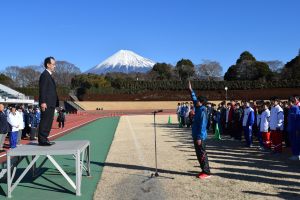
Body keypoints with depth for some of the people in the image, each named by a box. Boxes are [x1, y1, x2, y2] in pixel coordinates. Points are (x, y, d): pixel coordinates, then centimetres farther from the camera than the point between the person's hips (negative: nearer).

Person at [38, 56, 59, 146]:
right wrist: (43, 102, -23)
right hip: (46, 104, -10)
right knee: (44, 122, -7)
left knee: (48, 122, 12)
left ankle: (44, 139, 19)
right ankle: (42, 140, -4)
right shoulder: (44, 75, -9)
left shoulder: (49, 75, 21)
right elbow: (42, 90, -17)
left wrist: (55, 103, 18)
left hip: (51, 104, 10)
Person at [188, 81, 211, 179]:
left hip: (200, 137, -9)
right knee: (198, 154, 13)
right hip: (196, 136, 9)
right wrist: (191, 90, 19)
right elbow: (194, 99, 23)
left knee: (202, 154, -3)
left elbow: (202, 126, -22)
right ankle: (204, 170, 22)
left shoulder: (203, 112, -18)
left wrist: (199, 138, -23)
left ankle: (207, 172, 5)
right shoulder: (198, 109, 9)